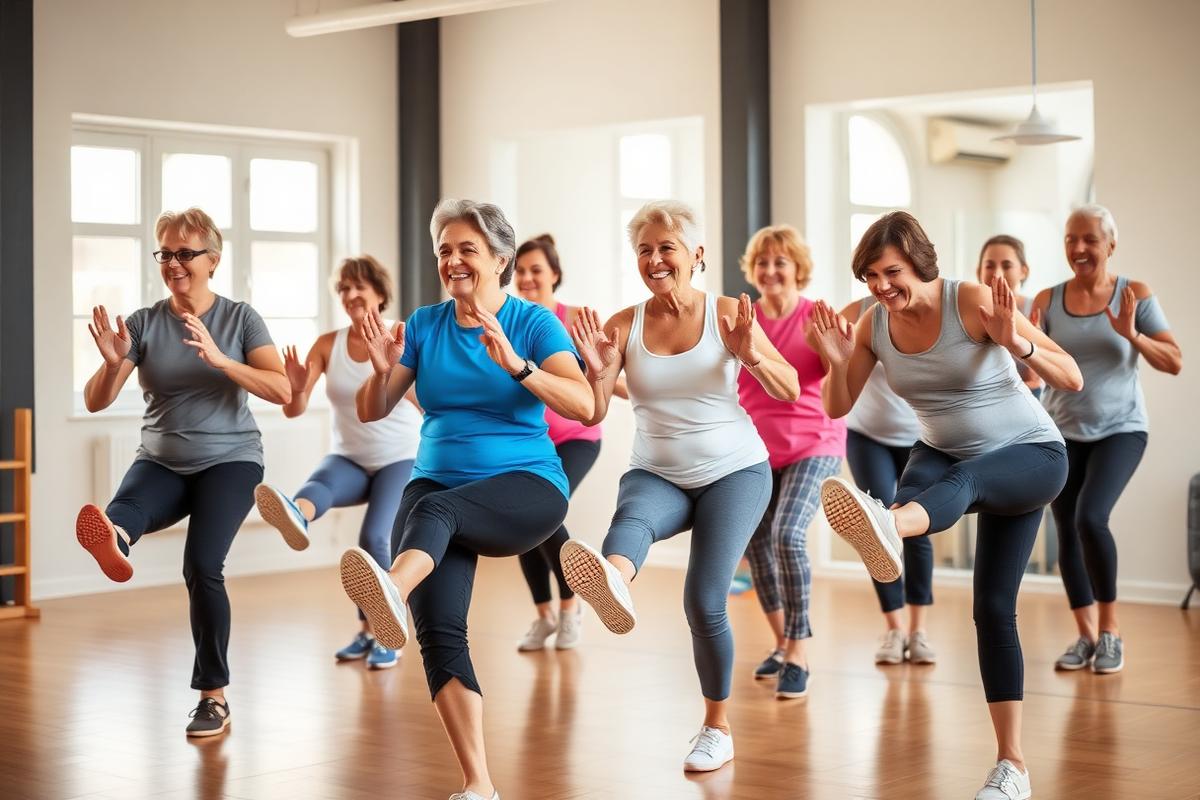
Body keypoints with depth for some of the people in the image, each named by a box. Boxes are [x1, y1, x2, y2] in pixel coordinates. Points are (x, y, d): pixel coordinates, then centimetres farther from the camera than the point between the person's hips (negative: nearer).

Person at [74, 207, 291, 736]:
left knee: (202, 564, -24)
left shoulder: (240, 318, -1)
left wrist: (219, 358, -26)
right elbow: (95, 401, -3)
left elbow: (283, 391, -13)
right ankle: (113, 541, -72)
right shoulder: (144, 323, 3)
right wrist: (113, 362, -25)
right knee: (124, 509, -33)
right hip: (162, 462, 2)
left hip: (230, 459, -2)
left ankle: (214, 697, -11)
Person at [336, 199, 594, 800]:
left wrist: (515, 365, -29)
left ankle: (394, 591, -68)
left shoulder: (534, 322, -1)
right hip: (437, 483, 4)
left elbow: (585, 405, -16)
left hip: (525, 486, -3)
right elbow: (371, 413, 6)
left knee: (435, 506, -37)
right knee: (439, 632, -17)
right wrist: (383, 371, -15)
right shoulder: (424, 324, 8)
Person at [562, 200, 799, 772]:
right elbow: (592, 414, -7)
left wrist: (751, 354, -26)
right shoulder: (623, 325, -2)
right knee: (631, 516, -35)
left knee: (704, 601, -15)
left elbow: (791, 392, -7)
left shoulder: (726, 314, -7)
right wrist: (597, 372, -27)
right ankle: (612, 584, -72)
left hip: (735, 472, -1)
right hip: (658, 475, 2)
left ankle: (718, 729, 7)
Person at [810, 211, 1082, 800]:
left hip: (1030, 456, -6)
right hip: (945, 453, 6)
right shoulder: (874, 323, -7)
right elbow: (837, 408, 1)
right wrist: (837, 361, -20)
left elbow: (1072, 380, -24)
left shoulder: (973, 302, -23)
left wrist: (1017, 343, -43)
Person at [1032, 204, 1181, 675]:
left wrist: (1132, 335, -23)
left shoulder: (1135, 295, -5)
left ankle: (1111, 632, -3)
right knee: (1067, 531, 2)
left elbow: (1174, 363, -7)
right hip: (1062, 432, 3)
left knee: (1091, 517, -21)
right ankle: (1086, 636, 19)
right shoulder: (1047, 301, -1)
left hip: (1120, 429, -3)